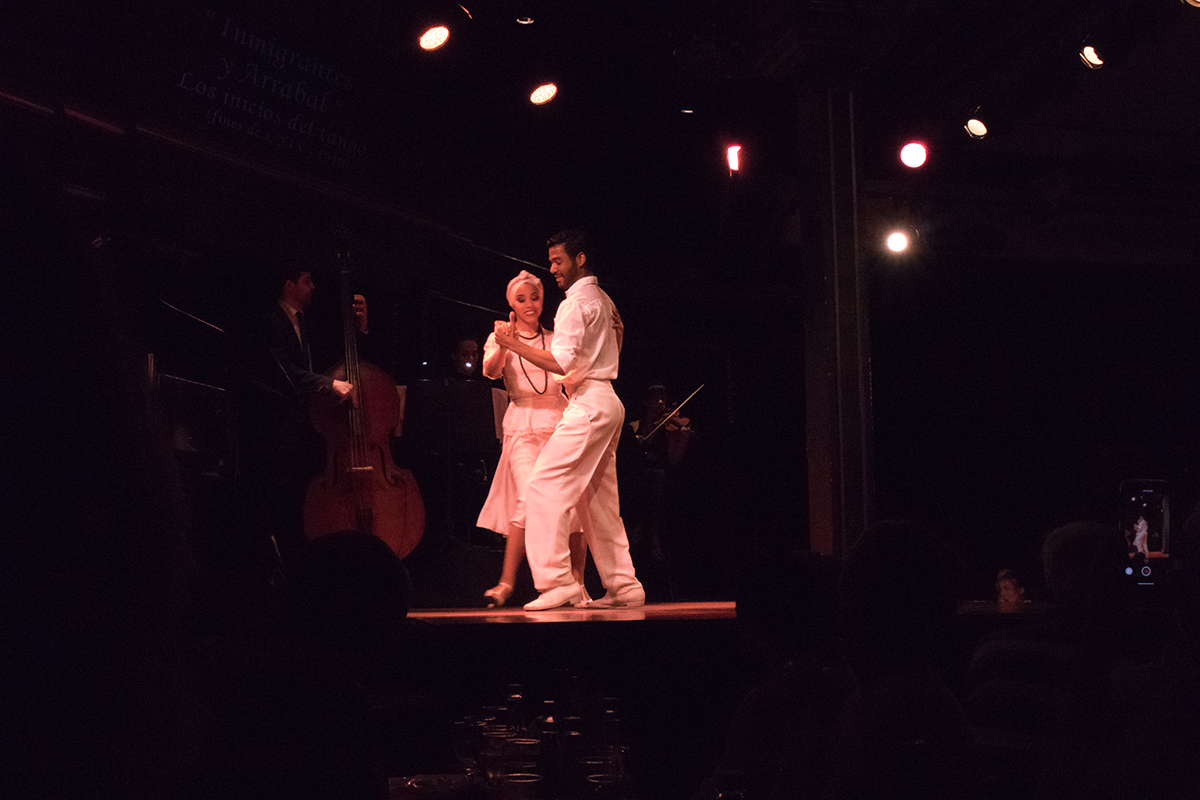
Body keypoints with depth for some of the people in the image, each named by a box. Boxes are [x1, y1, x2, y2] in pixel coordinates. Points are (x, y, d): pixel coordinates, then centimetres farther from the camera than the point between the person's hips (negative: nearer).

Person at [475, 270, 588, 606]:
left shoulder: (556, 339, 17)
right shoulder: (499, 338, 11)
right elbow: (490, 370, -9)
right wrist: (504, 345, -29)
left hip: (559, 423, 3)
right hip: (523, 427, -2)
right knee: (530, 499, -19)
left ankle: (577, 583, 5)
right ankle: (506, 582, -14)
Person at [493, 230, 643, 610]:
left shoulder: (576, 302, -10)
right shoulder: (604, 300, 20)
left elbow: (561, 362, -19)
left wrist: (515, 344, -14)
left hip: (588, 405, -10)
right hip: (608, 403, 10)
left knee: (544, 487, -13)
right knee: (599, 499, 11)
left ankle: (557, 581, -19)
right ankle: (623, 586, 10)